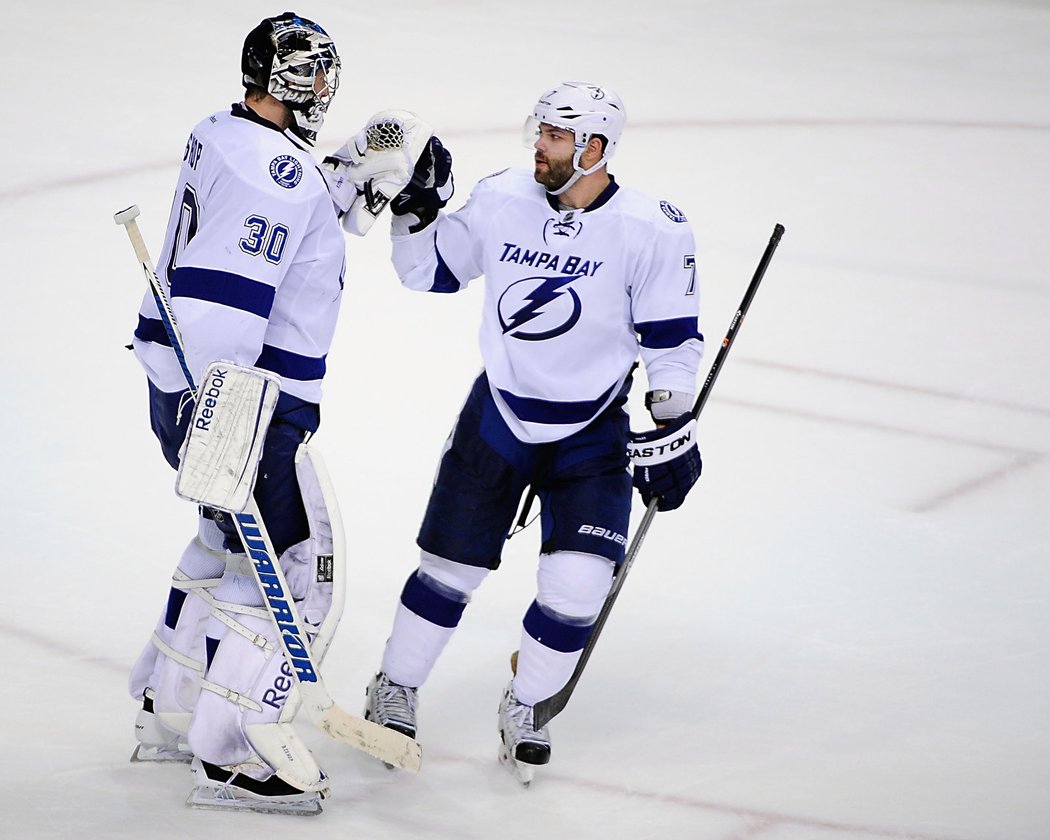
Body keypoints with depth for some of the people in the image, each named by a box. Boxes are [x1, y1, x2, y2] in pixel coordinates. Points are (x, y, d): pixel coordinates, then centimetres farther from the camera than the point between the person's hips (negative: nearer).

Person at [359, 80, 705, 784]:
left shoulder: (652, 232, -16)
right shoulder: (502, 199, -8)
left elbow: (674, 339, -8)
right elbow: (429, 271, 5)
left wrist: (673, 428, -11)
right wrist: (416, 208, -10)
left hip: (593, 432, -2)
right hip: (499, 414, 2)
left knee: (577, 582, -12)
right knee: (451, 564, 5)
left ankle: (525, 706, 14)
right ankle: (396, 689, 28)